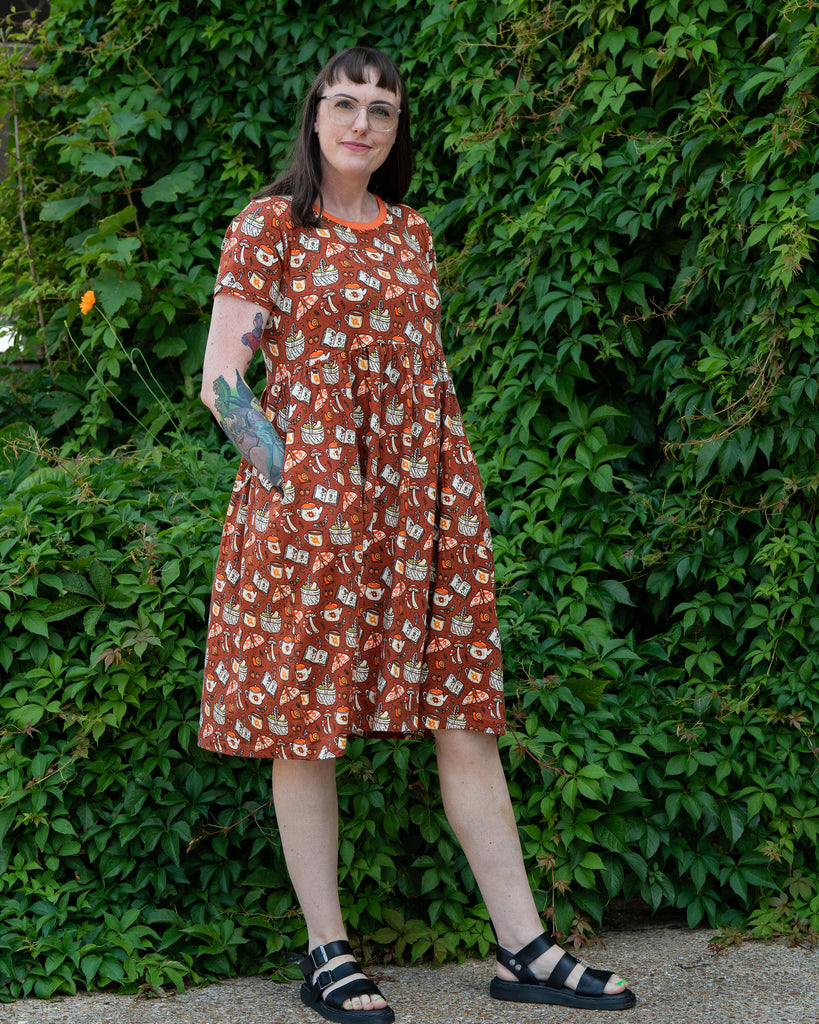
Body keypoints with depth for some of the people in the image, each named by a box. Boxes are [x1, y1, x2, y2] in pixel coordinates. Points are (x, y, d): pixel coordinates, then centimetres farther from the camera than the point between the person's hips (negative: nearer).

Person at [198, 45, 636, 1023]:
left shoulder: (411, 232, 16)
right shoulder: (268, 224, 1)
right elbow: (220, 382, -4)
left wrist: (445, 484, 12)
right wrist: (299, 472, -9)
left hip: (423, 494, 5)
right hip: (309, 493, -5)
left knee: (465, 715, 3)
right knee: (306, 718, 0)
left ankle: (522, 946, 7)